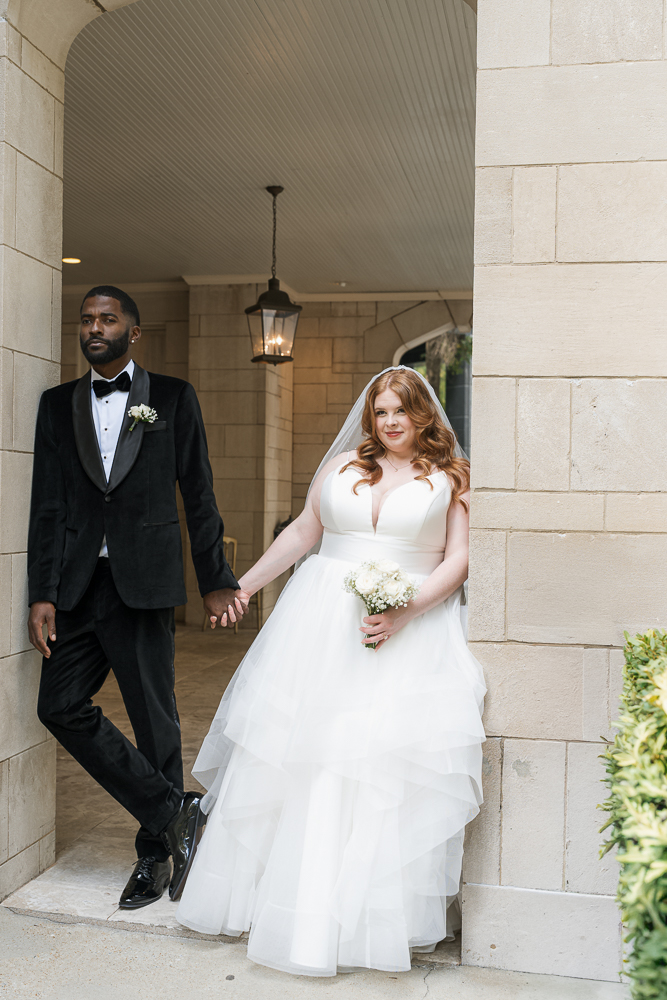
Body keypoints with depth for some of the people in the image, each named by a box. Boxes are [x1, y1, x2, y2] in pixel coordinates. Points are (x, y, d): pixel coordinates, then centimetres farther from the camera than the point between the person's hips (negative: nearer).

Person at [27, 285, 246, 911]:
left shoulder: (172, 397, 5)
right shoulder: (58, 404, 11)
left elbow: (198, 493, 4)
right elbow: (48, 505, 6)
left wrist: (216, 579, 3)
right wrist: (43, 593, -1)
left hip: (144, 583, -3)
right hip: (78, 585, 4)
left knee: (154, 719, 3)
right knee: (60, 707, -1)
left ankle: (156, 852, 21)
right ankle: (175, 814, 10)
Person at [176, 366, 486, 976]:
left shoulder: (450, 478, 4)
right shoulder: (343, 465, 12)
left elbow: (459, 558, -3)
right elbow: (303, 531, 18)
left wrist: (405, 613, -16)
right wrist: (246, 584, 18)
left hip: (411, 629, -3)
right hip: (322, 627, 3)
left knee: (391, 763, -6)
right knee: (299, 756, 4)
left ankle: (385, 914, 7)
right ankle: (293, 896, 20)